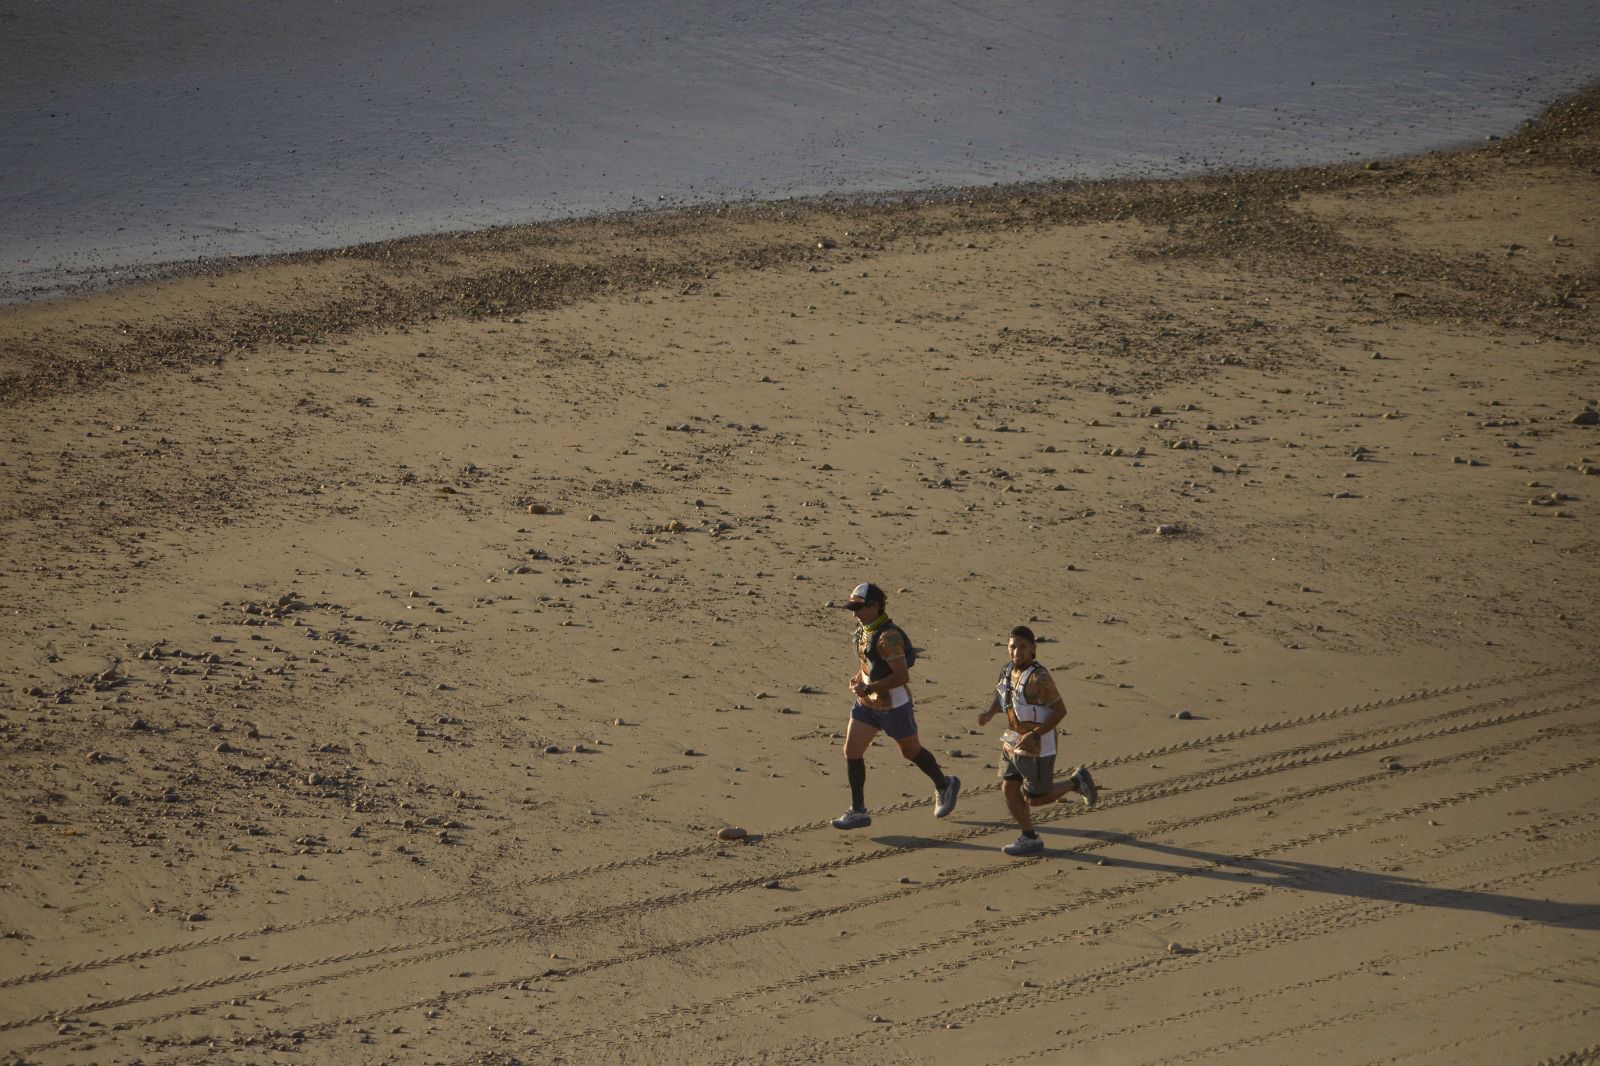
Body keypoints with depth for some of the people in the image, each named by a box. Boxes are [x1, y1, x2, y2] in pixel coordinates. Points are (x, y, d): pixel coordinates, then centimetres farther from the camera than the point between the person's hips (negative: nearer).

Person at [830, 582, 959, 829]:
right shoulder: (863, 628, 1)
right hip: (867, 704, 8)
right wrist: (858, 676, 1)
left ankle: (945, 786, 40)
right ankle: (858, 811, 5)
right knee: (851, 751, -1)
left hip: (894, 705, -8)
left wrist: (868, 688, -29)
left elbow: (902, 676, -30)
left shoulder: (888, 636, -27)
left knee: (911, 750, 14)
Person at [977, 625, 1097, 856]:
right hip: (1013, 742, 7)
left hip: (1037, 747, -7)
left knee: (1035, 798, 5)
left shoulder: (1039, 678, -25)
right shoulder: (1008, 670, -1)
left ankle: (1076, 782, 25)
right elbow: (1001, 695, 16)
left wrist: (1034, 735, -27)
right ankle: (1030, 838, 20)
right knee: (1009, 790, 5)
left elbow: (1060, 710, -21)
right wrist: (989, 713, -5)